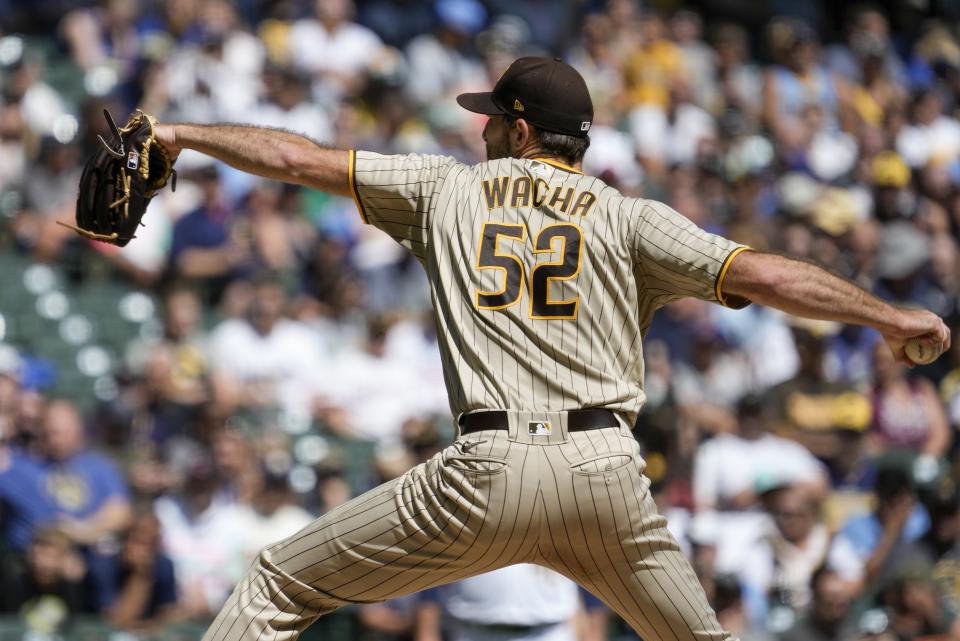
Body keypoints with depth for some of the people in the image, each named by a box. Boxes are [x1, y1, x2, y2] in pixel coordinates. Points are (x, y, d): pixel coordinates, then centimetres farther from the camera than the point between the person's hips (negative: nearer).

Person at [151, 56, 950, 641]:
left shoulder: (449, 187, 17)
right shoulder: (624, 216, 13)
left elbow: (297, 157, 20)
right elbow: (760, 273, 1)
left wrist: (184, 135, 32)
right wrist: (890, 317, 5)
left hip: (490, 472, -1)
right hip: (607, 471, 1)